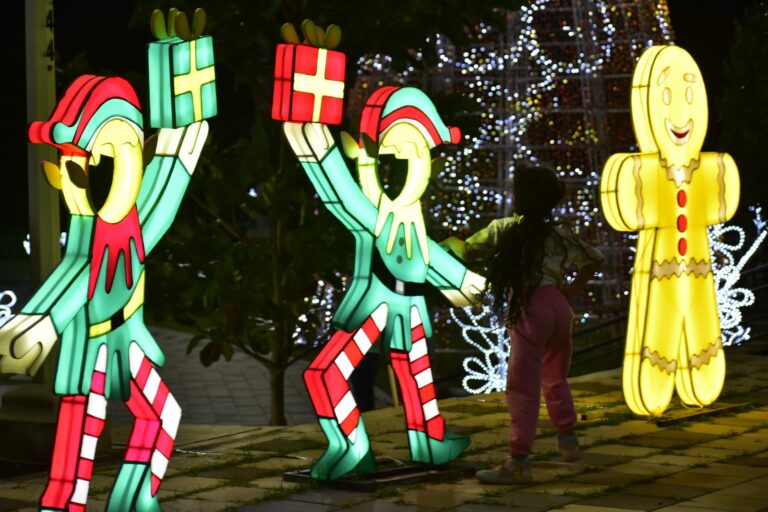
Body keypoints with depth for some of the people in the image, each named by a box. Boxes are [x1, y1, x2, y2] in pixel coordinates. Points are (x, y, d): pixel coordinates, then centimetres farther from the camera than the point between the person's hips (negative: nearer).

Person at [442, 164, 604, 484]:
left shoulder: (504, 229, 5)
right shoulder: (561, 236, 17)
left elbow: (467, 252, 11)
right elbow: (593, 259, 27)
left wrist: (450, 242, 32)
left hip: (529, 308, -6)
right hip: (558, 306, 6)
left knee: (522, 386, -10)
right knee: (554, 378, 27)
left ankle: (518, 463, -15)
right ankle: (567, 440, 37)